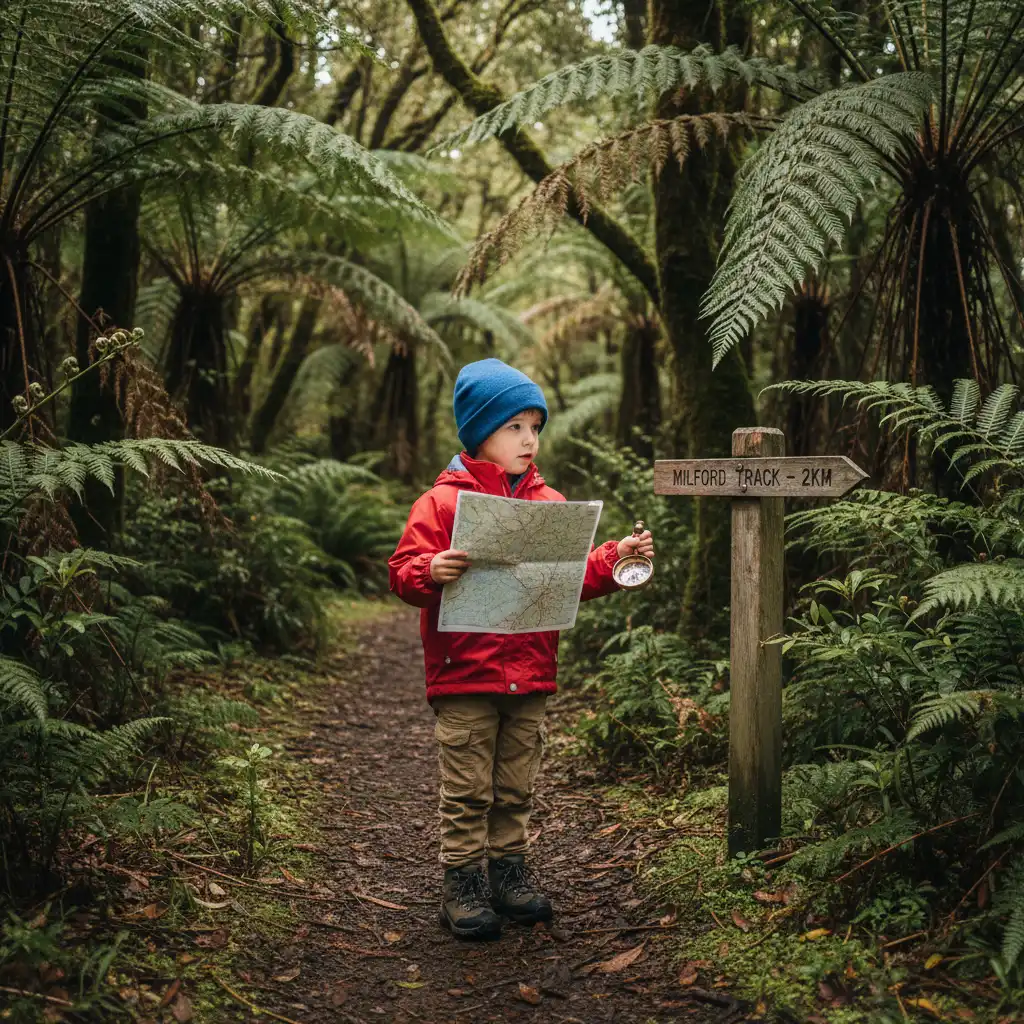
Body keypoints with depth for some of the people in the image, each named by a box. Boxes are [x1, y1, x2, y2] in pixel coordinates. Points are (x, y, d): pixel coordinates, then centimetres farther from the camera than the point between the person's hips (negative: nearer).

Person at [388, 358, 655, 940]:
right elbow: (404, 571, -8)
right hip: (464, 675, -4)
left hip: (531, 673, 5)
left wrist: (615, 559, -2)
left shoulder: (550, 504, 10)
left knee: (517, 788, 15)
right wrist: (432, 573, -29)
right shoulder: (443, 501, -5)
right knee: (468, 789, 3)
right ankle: (463, 881, 14)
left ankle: (509, 868, 29)